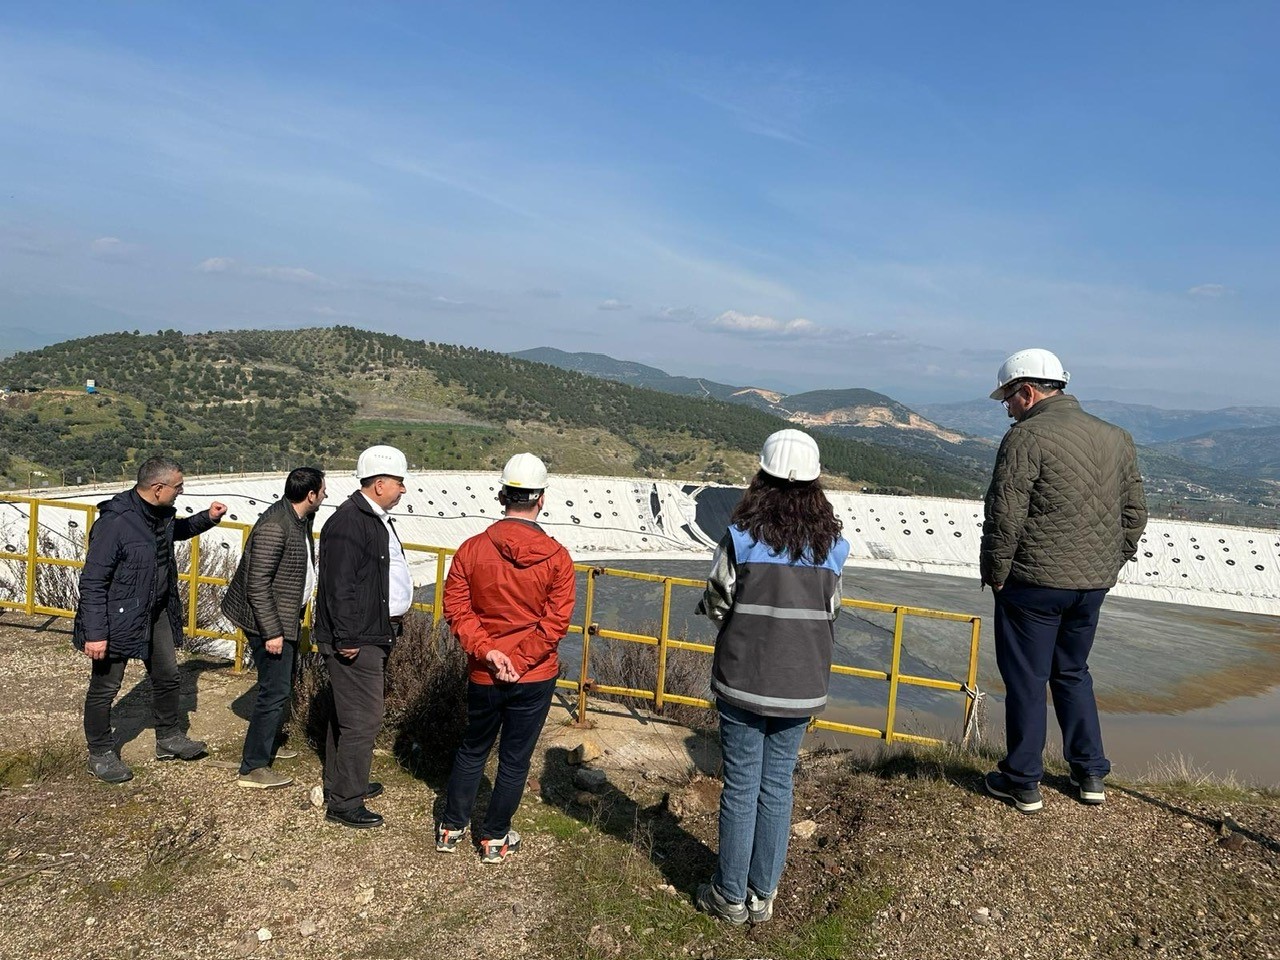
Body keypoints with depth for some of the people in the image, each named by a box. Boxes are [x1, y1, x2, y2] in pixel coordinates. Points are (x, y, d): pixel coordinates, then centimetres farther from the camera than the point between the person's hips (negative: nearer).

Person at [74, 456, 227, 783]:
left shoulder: (162, 514, -2)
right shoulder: (115, 523, -27)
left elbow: (176, 530, 26)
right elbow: (92, 581, -23)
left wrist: (207, 518, 9)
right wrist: (95, 633, -23)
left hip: (157, 614, 8)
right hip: (118, 619, -8)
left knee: (167, 678, 17)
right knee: (105, 687, 8)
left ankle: (169, 738, 35)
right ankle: (100, 754, 26)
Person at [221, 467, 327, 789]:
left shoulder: (300, 520, 5)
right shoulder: (274, 527, -25)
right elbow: (257, 584, -25)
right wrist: (272, 632, -24)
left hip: (286, 618, 10)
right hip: (269, 621, -10)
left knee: (284, 682, 22)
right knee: (275, 691, -6)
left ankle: (268, 743, 40)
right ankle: (253, 768, 4)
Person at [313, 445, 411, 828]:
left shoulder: (377, 519, 14)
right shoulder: (348, 523, -20)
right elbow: (339, 586, -24)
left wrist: (394, 619, 21)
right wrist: (347, 639, -23)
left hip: (376, 635, 11)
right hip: (356, 641, -11)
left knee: (347, 713, 21)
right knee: (362, 720, -5)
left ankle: (341, 782, 35)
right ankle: (344, 802, 7)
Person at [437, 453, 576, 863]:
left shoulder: (472, 549, -7)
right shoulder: (556, 557, -12)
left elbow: (456, 608, -9)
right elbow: (555, 621, -15)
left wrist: (488, 651, -12)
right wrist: (519, 661, -11)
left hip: (483, 675, 2)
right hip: (535, 677, -2)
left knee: (472, 749, 22)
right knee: (515, 759, 13)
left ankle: (450, 829, 33)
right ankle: (495, 839, 25)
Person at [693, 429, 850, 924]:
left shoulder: (741, 538, -14)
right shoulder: (832, 544, -4)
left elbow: (715, 604, -6)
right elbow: (831, 611, 4)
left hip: (743, 681, -3)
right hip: (801, 686, 3)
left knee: (740, 786, 9)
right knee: (778, 786, 14)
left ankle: (730, 897, 22)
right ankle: (763, 895, 26)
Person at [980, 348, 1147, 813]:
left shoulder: (1027, 435, -13)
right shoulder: (1116, 437, 10)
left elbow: (1005, 515, -17)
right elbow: (1135, 511, 14)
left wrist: (995, 573, -6)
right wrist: (1110, 564, 18)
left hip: (1034, 582, -7)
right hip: (1093, 583, 7)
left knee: (1026, 680, 5)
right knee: (1073, 673, 22)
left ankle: (1023, 783, 15)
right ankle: (1091, 775, 28)